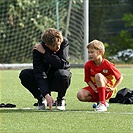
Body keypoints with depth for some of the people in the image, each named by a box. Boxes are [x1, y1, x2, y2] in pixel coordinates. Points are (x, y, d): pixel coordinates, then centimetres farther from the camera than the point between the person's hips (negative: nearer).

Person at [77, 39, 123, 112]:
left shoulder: (107, 65, -17)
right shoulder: (88, 65, -7)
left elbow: (120, 77, -7)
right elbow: (88, 80, 1)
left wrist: (113, 88, -18)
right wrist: (94, 89, -17)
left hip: (107, 90, -4)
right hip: (95, 88, 4)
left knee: (98, 75, -35)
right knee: (80, 95, -25)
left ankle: (102, 104, -35)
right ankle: (99, 101, 0)